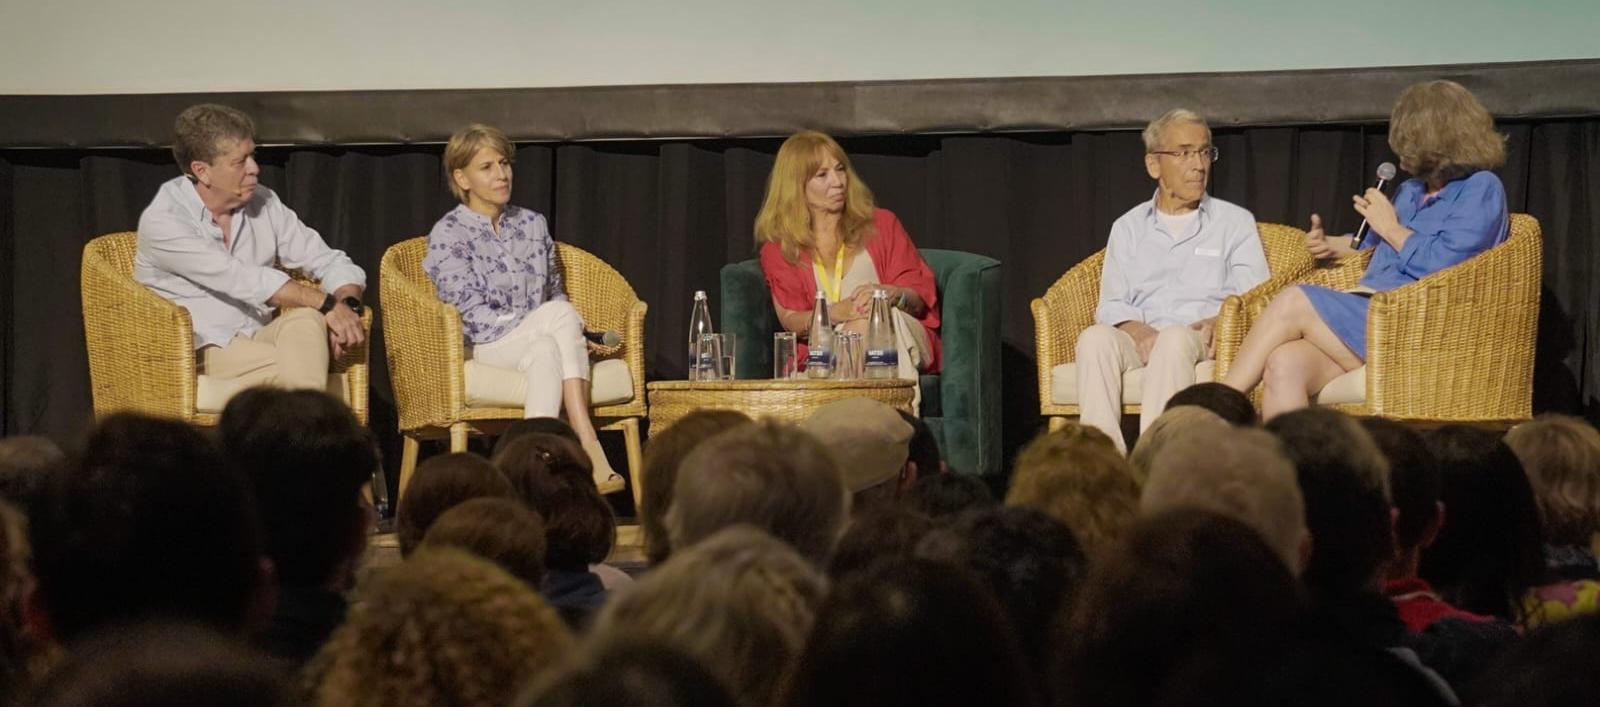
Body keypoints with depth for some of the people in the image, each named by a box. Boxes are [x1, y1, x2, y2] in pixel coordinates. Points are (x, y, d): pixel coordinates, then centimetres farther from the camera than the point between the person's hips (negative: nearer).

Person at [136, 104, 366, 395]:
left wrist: (348, 303, -17)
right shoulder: (162, 221, -11)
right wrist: (327, 304, -24)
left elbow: (332, 263, 6)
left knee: (308, 318, -30)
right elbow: (242, 280, -21)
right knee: (299, 364, -32)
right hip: (202, 350, -5)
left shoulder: (263, 204, 7)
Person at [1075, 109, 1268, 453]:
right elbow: (1111, 305, 13)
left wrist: (1219, 322, -17)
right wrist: (1138, 330, -11)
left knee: (1176, 339, -37)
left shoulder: (1235, 222, 19)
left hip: (1204, 342, -2)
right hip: (1141, 338, 2)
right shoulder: (1128, 228, 24)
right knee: (1096, 338, -31)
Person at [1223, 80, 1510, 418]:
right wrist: (1330, 245, 24)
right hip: (1368, 317, 7)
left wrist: (1390, 227, 1)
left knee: (1294, 302, -23)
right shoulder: (1412, 191, 27)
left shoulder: (1481, 189, 2)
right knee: (1283, 365, -26)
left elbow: (1441, 264, -13)